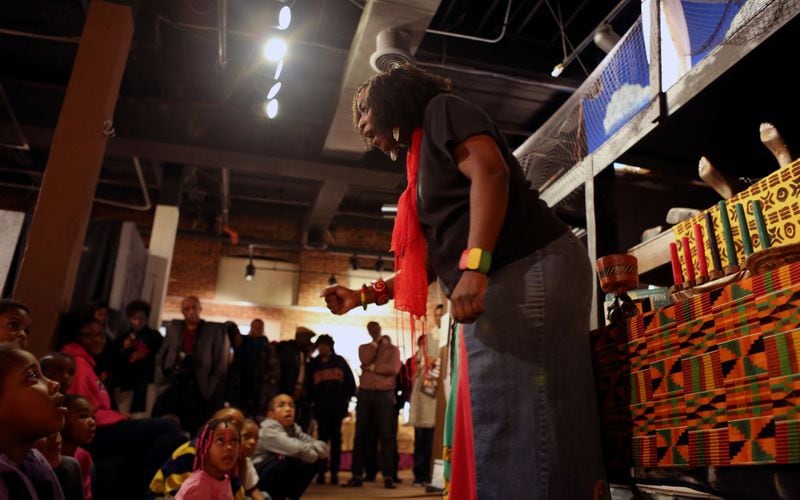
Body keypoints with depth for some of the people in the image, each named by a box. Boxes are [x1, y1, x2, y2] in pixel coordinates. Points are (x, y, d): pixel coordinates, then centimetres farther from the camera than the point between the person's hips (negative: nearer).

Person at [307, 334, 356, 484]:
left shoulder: (339, 361, 7)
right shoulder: (313, 363, 10)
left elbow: (350, 381, 6)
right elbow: (308, 383, 9)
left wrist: (347, 397, -1)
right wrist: (312, 401, 0)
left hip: (338, 405, 0)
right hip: (321, 405, 1)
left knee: (336, 437, 2)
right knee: (322, 437, -1)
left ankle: (334, 471, 6)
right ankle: (321, 471, 3)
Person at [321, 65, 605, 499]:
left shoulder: (440, 110, 6)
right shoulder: (424, 165, 30)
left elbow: (490, 172, -14)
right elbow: (432, 260, 29)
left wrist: (474, 266, -25)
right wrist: (361, 296, 28)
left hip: (529, 271, -10)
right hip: (495, 289, 10)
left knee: (519, 427, -12)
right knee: (493, 430, 9)